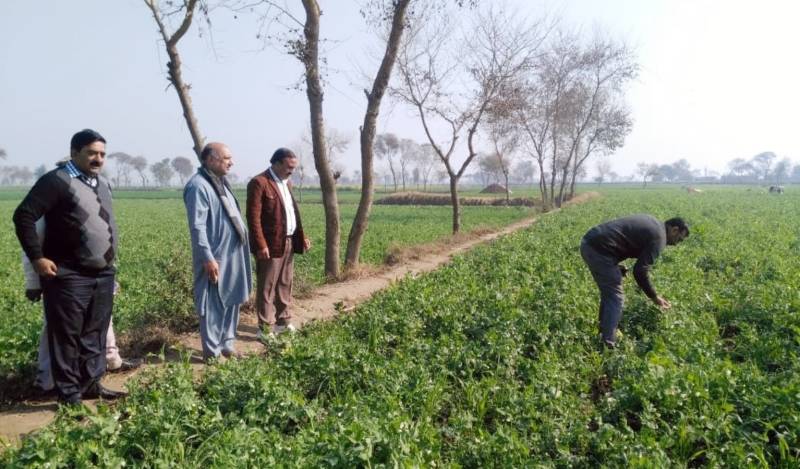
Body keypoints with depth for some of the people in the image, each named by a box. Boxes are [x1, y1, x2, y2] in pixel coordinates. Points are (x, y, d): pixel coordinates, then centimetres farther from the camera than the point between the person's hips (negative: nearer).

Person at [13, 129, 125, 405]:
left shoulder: (103, 184, 14)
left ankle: (91, 385, 26)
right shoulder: (57, 181, -10)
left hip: (103, 274, 8)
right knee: (67, 336, 2)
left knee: (95, 333, 14)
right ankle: (69, 395, 12)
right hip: (69, 276, -7)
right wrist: (37, 257, -15)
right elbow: (24, 216, -13)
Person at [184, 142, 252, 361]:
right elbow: (197, 226, -21)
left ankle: (227, 344, 30)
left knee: (231, 301, 17)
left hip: (232, 254, 10)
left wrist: (242, 244, 18)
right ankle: (212, 352, 12)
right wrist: (208, 258, -23)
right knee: (214, 305, 0)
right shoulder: (198, 186, -17)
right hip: (215, 257, -10)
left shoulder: (220, 181, 14)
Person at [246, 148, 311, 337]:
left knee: (285, 285, 16)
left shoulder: (287, 183, 15)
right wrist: (261, 245, -21)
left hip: (289, 242, 8)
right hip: (271, 245, -8)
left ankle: (283, 320, 29)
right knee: (267, 287, 1)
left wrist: (302, 237, 13)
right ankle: (265, 327, 10)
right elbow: (253, 217, -17)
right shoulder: (259, 183, -12)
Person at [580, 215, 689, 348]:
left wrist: (615, 267, 17)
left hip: (589, 242, 10)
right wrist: (654, 297, 4)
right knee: (615, 297, -1)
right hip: (599, 249, -10)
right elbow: (640, 271, -10)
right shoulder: (658, 237, -5)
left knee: (608, 293, 22)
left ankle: (603, 335, 30)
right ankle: (608, 345, -1)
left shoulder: (652, 223, 23)